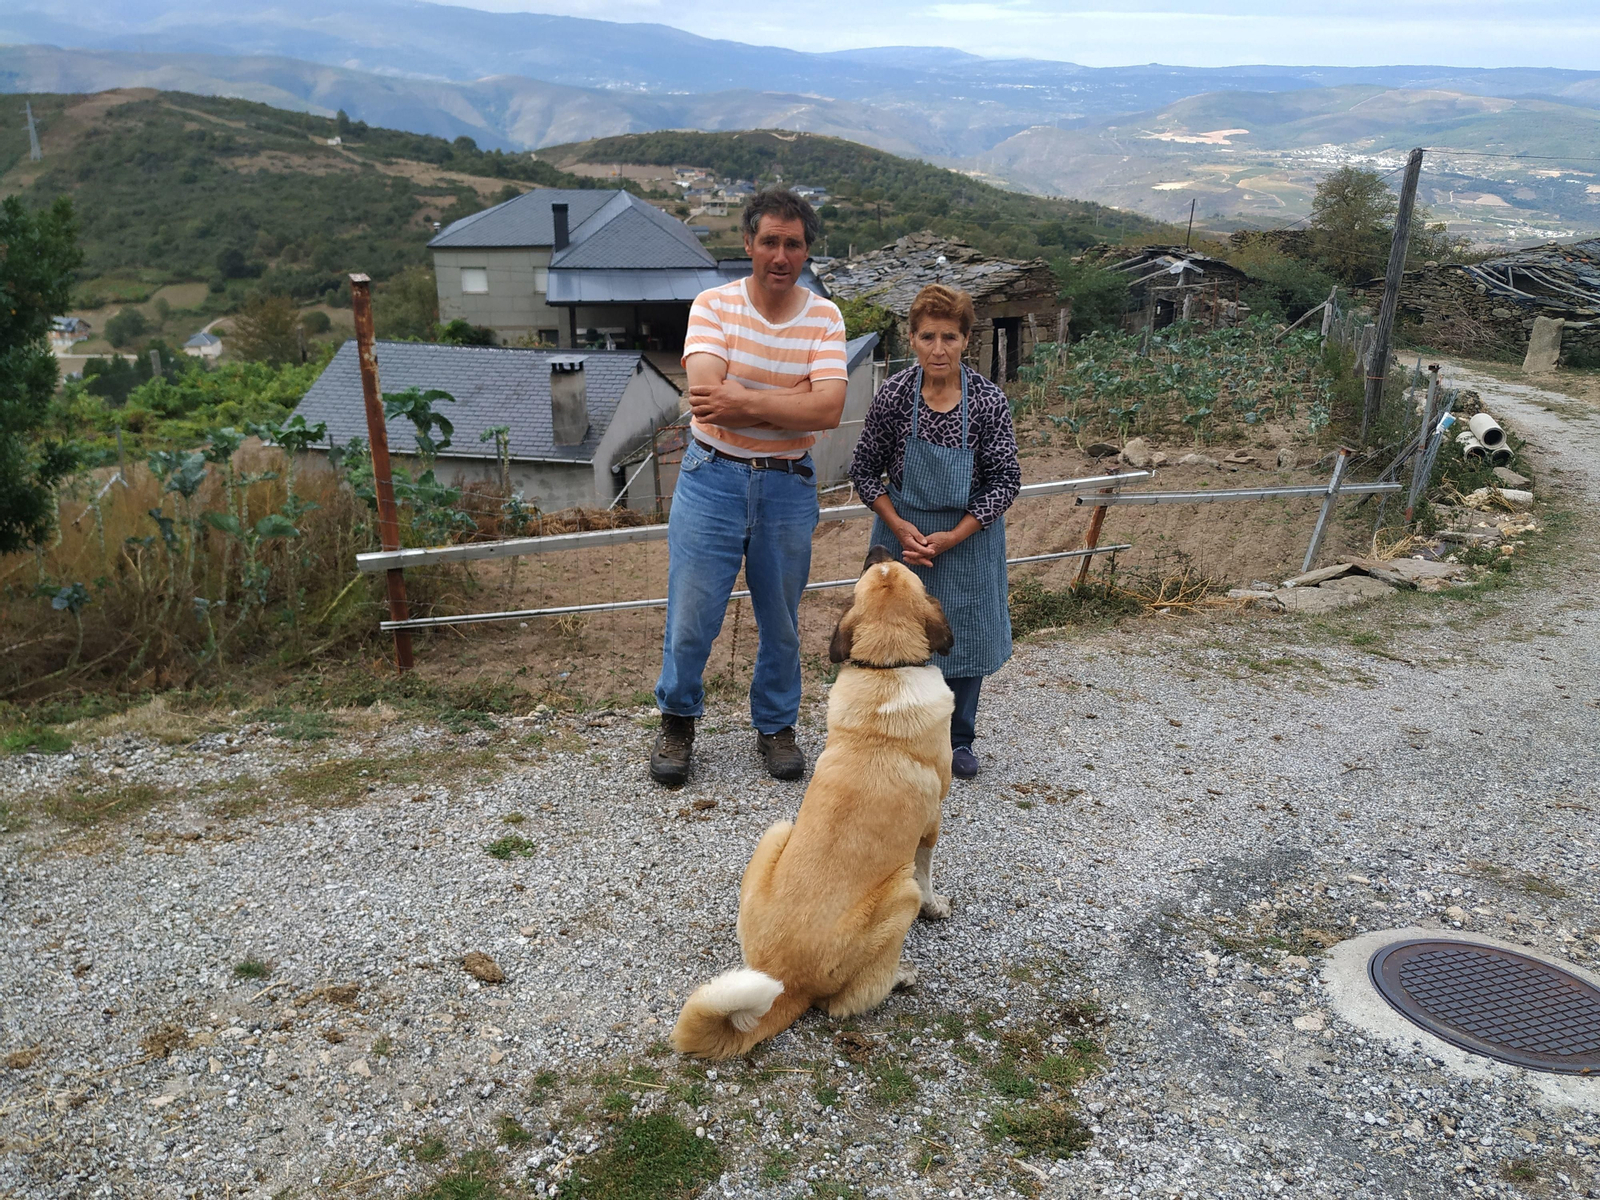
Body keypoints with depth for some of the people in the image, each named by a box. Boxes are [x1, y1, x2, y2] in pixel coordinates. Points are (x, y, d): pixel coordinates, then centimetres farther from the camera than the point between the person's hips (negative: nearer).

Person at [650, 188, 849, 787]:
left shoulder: (824, 318, -2)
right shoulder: (714, 304, -5)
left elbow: (828, 410, -17)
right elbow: (707, 393, -20)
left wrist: (745, 403, -23)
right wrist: (794, 400, -18)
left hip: (787, 486, 1)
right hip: (712, 478, -1)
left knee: (781, 620, 13)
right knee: (691, 614, 4)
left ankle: (776, 725, 33)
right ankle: (677, 720, 29)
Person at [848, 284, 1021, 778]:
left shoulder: (988, 400, -14)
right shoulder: (894, 394, -12)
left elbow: (1004, 481, -10)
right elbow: (865, 470, -3)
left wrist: (952, 538, -16)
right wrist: (900, 528, -14)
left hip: (968, 535, 0)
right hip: (903, 531, 0)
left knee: (965, 633, 10)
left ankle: (958, 739, 29)